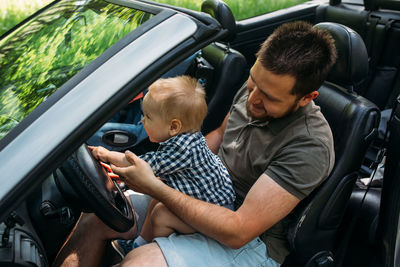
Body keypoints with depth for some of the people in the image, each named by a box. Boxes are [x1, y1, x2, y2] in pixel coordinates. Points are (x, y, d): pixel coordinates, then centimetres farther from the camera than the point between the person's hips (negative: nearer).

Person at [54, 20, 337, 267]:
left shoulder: (310, 146, -28)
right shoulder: (255, 88, -3)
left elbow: (238, 231, -30)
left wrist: (154, 187, -26)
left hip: (248, 241, -8)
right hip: (209, 198, 8)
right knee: (95, 217, 0)